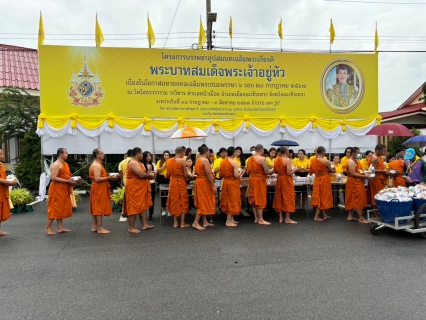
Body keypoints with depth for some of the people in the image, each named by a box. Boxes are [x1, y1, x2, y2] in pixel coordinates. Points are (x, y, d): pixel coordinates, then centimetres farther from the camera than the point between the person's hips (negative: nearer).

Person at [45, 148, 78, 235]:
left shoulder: (65, 164, 16)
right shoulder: (56, 165, -13)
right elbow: (53, 178, -22)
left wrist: (72, 180, 5)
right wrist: (67, 181, -23)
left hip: (64, 190, 9)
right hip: (57, 189, -9)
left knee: (62, 208, 9)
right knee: (55, 208, -4)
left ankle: (60, 227, 14)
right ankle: (48, 226, 7)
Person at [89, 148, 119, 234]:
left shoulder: (96, 164, 16)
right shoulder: (97, 165, -18)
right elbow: (97, 179, -25)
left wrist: (109, 178, 9)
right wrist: (109, 178, -18)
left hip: (98, 189, 11)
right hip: (99, 189, -11)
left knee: (95, 207, 12)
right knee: (99, 208, -6)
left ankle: (94, 227, 18)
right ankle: (100, 228, -1)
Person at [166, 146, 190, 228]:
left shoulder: (169, 161, 3)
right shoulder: (182, 161, -12)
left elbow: (168, 174, 8)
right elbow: (185, 175, -10)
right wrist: (190, 176, 10)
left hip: (172, 182, 5)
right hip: (181, 182, -4)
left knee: (174, 201, 12)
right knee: (182, 201, 6)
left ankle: (175, 223, 15)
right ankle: (182, 223, 8)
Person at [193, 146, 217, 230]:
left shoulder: (198, 160, 14)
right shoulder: (205, 160, -16)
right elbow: (208, 174, -20)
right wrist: (213, 186, -18)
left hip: (200, 181, 10)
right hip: (204, 183, -10)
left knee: (203, 202, 13)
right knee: (203, 202, -6)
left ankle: (205, 222, 18)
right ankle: (196, 222, -4)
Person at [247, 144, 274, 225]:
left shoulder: (250, 159, 7)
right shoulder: (262, 159, -14)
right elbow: (267, 171, -15)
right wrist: (273, 169, 2)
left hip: (252, 180, 7)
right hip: (260, 180, -7)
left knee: (254, 199, 11)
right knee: (260, 199, -1)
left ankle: (256, 218, 18)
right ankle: (260, 219, 4)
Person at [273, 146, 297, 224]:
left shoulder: (277, 160, 4)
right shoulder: (288, 160, -14)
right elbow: (289, 173, -19)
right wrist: (294, 170, -2)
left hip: (279, 180, 6)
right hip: (287, 180, -6)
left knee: (279, 198, 11)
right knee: (288, 198, 1)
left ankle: (280, 218, 16)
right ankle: (287, 219, 5)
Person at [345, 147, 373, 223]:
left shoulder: (355, 160, 14)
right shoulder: (351, 162, -16)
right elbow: (352, 174, -22)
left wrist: (365, 174, 3)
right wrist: (364, 176, -22)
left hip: (357, 182, 10)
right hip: (354, 182, -10)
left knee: (352, 199, 12)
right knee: (358, 199, -7)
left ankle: (350, 216, 18)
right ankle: (361, 218, -4)